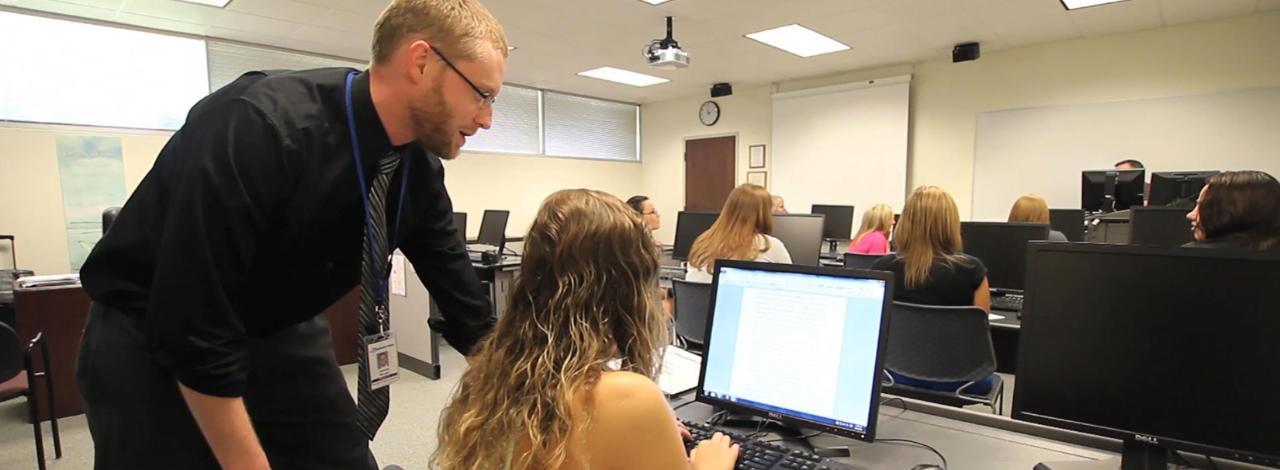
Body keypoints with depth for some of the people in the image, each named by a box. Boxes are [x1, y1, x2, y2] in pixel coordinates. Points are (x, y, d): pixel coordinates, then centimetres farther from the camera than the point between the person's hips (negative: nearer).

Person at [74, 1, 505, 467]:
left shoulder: (419, 169, -13)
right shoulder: (258, 125, -32)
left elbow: (468, 312, -6)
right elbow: (193, 332, -29)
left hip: (282, 331, 5)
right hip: (149, 342, -4)